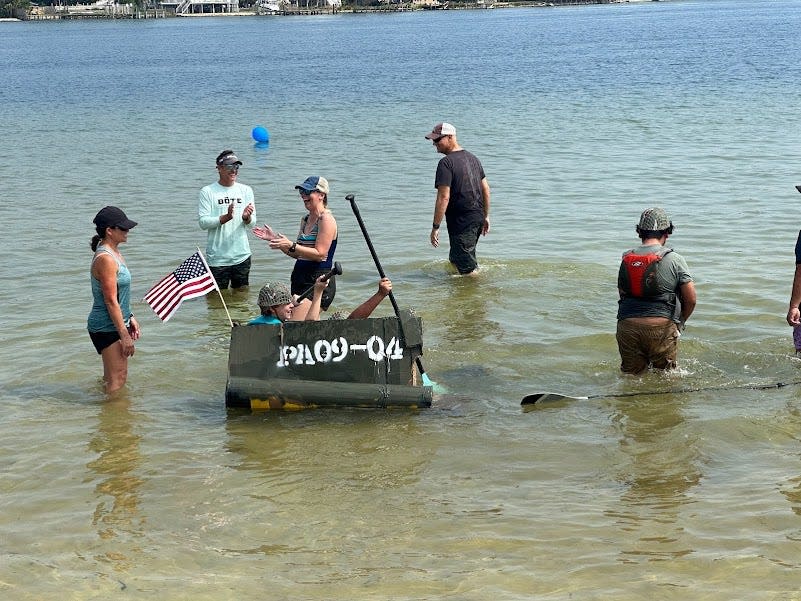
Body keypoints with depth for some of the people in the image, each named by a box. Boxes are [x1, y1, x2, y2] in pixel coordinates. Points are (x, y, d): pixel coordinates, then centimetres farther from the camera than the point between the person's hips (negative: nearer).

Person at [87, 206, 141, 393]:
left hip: (115, 324, 10)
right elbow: (111, 301, -22)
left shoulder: (114, 253, 10)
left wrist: (130, 318, 19)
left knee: (112, 377, 19)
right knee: (117, 380, -6)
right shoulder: (105, 259, -22)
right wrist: (124, 335, -20)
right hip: (106, 327, -10)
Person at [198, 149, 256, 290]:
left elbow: (252, 222, 5)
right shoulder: (207, 192, -5)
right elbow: (203, 222, -12)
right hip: (217, 258, -4)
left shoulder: (246, 190, 8)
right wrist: (226, 217, -26)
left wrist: (247, 217, -20)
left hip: (242, 256, 4)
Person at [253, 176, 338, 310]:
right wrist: (275, 238, 10)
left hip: (319, 283, -9)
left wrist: (290, 245, -23)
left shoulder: (326, 219, -11)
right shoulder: (305, 219, 17)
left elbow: (320, 254, -19)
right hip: (300, 281, 9)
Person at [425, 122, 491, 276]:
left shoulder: (446, 163, -16)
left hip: (461, 221, -9)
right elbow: (486, 189, 16)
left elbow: (444, 197, -21)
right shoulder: (472, 157, 12)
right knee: (455, 259, 24)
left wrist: (435, 227, -18)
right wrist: (486, 216, 23)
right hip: (478, 217, 9)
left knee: (468, 269, 0)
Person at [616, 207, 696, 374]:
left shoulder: (626, 259, 9)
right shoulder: (674, 259, -1)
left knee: (631, 375, 10)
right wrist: (680, 322, 19)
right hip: (661, 326, -2)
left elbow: (622, 293, 12)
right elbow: (691, 300, 1)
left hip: (627, 325, 2)